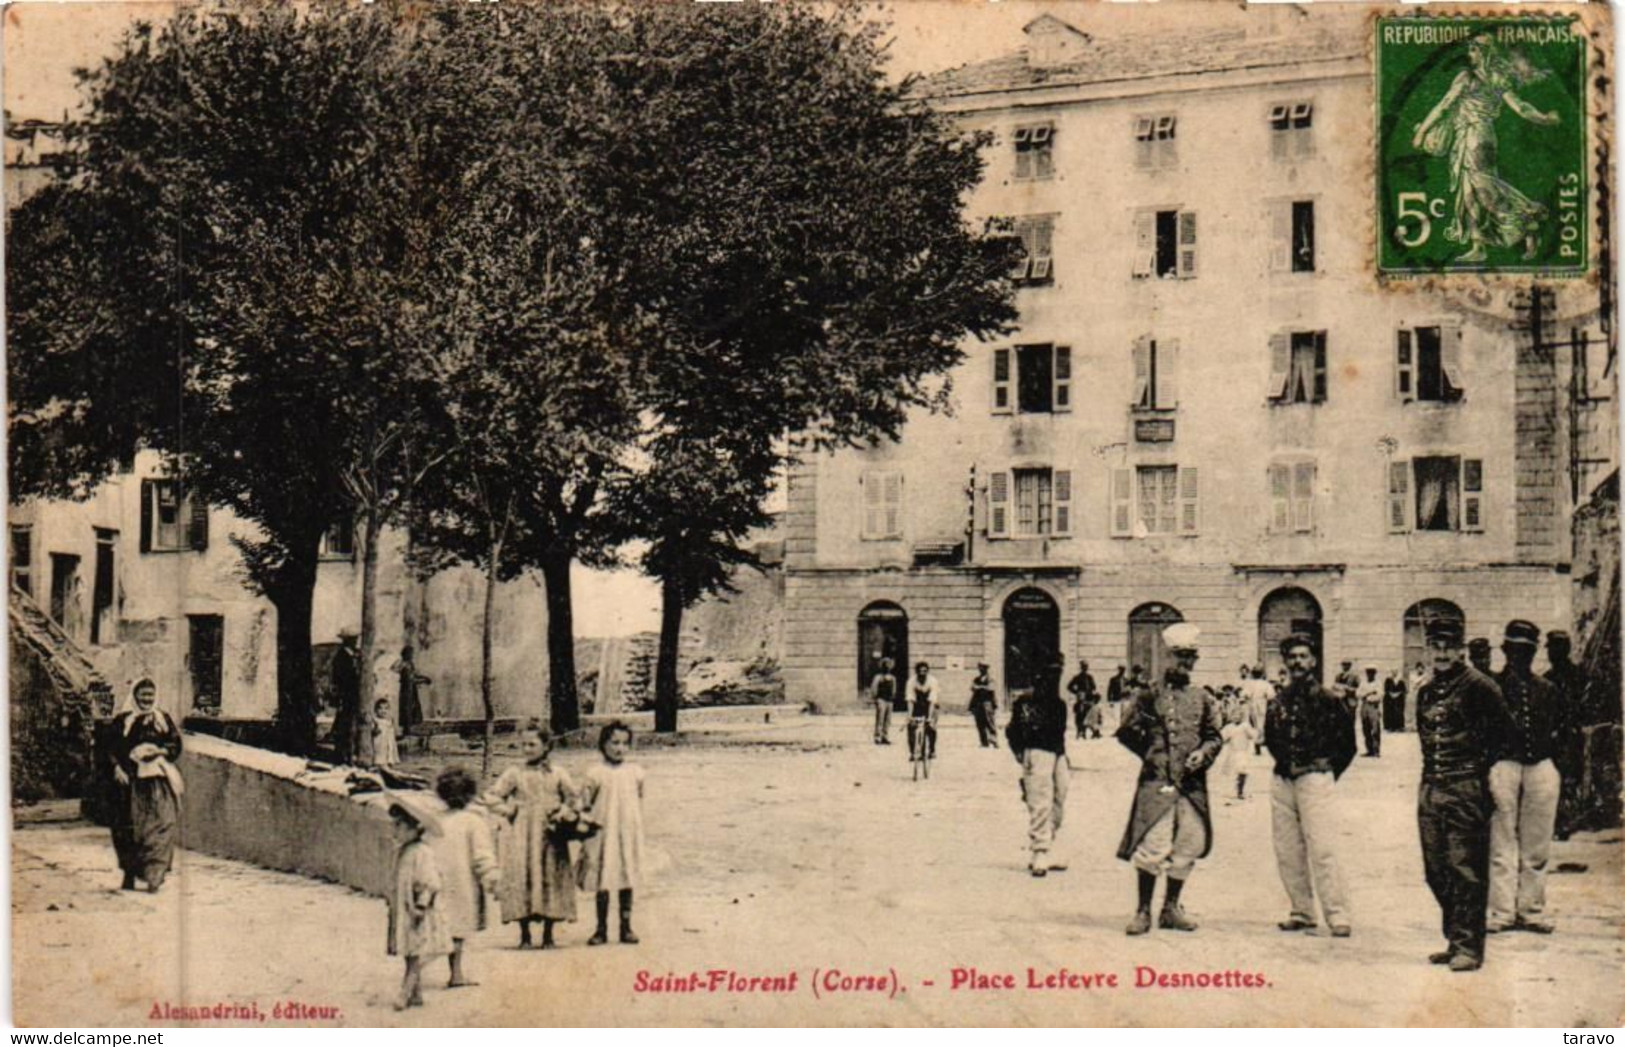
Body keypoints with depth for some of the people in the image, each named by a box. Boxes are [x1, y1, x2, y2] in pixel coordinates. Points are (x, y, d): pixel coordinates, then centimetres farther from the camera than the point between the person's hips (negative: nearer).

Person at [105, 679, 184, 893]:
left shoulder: (164, 720, 9)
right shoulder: (122, 721, 8)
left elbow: (176, 746, 8)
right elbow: (111, 748, 5)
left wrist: (159, 751, -10)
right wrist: (116, 768, -9)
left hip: (158, 780, 0)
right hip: (129, 779, 1)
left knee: (160, 823, -12)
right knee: (129, 826, 3)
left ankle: (153, 875, -13)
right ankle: (129, 874, 15)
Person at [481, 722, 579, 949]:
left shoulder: (558, 774, 6)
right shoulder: (514, 774, 3)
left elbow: (572, 798, 12)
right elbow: (491, 797, 4)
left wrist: (563, 814, -4)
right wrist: (509, 811, -6)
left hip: (549, 836, 1)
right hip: (521, 836, 0)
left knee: (551, 879, 0)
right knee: (521, 878, -4)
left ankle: (548, 934, 11)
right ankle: (524, 934, 6)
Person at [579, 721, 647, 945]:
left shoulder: (635, 772, 7)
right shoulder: (595, 774, -2)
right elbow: (585, 801, 1)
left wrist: (638, 825, 10)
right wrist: (585, 817, -14)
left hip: (628, 833, 3)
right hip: (603, 833, -3)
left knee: (627, 880, 6)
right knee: (603, 881, 1)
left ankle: (626, 927, 15)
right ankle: (601, 929, 11)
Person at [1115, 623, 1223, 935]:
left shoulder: (1202, 699, 11)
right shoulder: (1152, 695, 1)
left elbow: (1214, 736, 15)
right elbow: (1127, 732, 7)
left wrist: (1203, 753, -4)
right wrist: (1149, 754, 1)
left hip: (1192, 782, 4)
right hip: (1157, 781, -4)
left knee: (1188, 845, 8)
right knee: (1152, 845, -8)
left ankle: (1171, 908, 21)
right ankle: (1143, 910, 2)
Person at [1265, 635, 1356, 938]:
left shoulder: (1329, 699, -2)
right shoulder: (1279, 702, 12)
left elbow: (1347, 744, 4)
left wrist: (1327, 770, 2)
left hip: (1314, 779, -5)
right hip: (1282, 782, 6)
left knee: (1322, 848, -12)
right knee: (1286, 851, 6)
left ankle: (1337, 915, -10)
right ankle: (1301, 912, 14)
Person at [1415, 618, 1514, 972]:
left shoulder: (1478, 686, -7)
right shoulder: (1426, 690, 14)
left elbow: (1501, 730, -4)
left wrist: (1477, 762, 0)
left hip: (1465, 787, -7)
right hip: (1430, 786, 7)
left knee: (1465, 869, -6)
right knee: (1436, 870, 10)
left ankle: (1468, 946, -3)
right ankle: (1455, 939, 20)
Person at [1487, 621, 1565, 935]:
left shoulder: (1547, 690, 14)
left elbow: (1562, 728, 23)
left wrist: (1550, 750, 9)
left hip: (1541, 768, 3)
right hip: (1503, 765, -3)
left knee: (1537, 847, 5)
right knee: (1502, 844, -3)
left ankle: (1531, 911, 10)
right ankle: (1501, 912, -1)